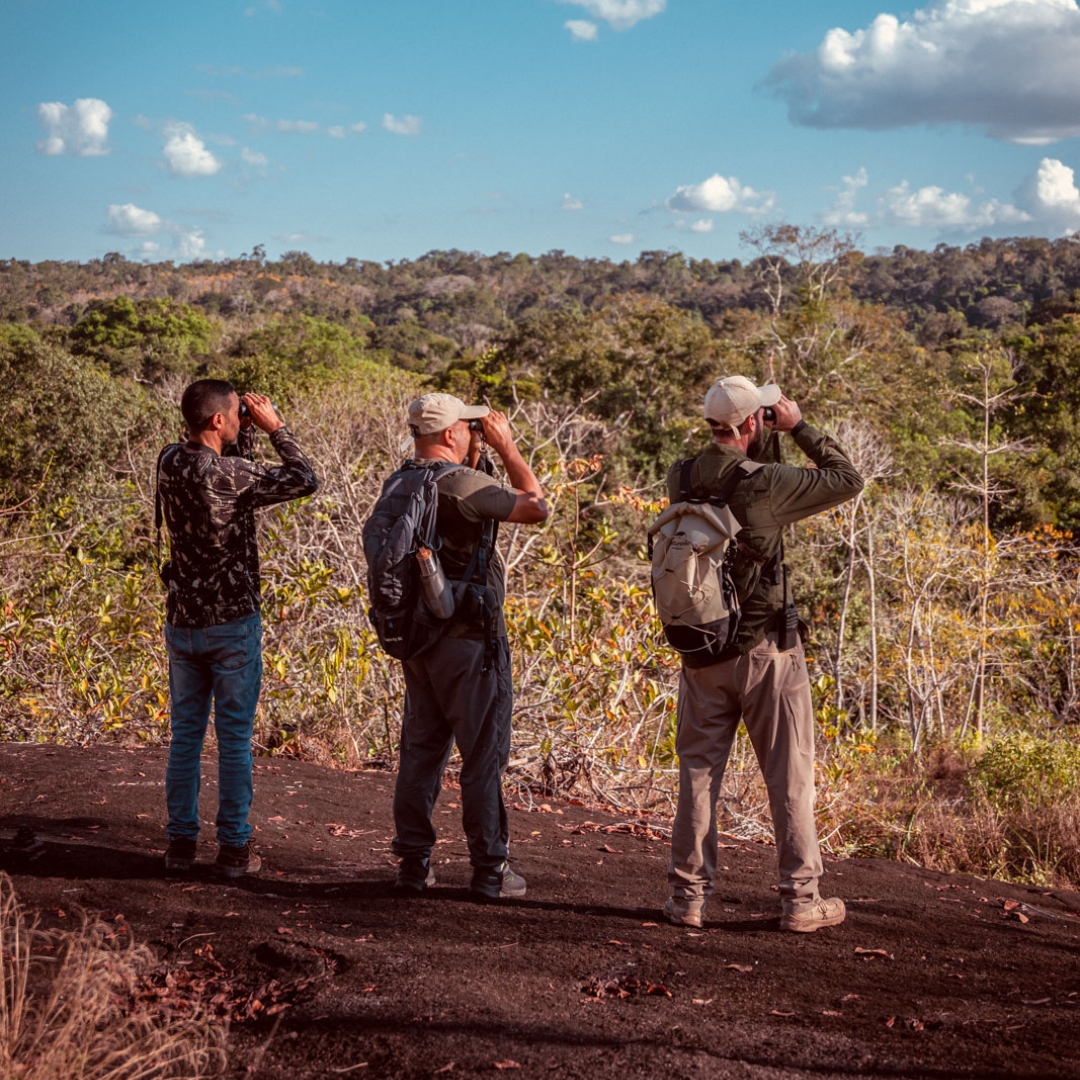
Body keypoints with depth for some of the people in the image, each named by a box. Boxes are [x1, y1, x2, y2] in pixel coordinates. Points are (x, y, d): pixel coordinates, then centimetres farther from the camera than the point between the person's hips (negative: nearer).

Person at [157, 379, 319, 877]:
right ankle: (233, 848, 9)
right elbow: (304, 480, -9)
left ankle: (180, 842, 17)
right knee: (234, 739, 4)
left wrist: (249, 428, 9)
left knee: (184, 735, 12)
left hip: (182, 622, 6)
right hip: (233, 622, -6)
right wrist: (274, 427, -2)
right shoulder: (230, 475, -19)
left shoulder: (169, 462, 0)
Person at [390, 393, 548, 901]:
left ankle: (412, 863, 19)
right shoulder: (462, 483, -19)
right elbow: (536, 508, -12)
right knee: (483, 757, 1)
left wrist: (475, 457, 16)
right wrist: (506, 446, -4)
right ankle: (489, 871, 7)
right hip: (470, 640, -8)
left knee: (420, 750, 14)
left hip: (418, 638, 8)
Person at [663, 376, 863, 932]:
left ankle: (688, 896, 14)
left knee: (698, 771, 12)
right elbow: (848, 480, -6)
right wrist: (799, 427, 0)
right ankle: (800, 898, 12)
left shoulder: (680, 480, -1)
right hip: (766, 652, -4)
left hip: (700, 652, 5)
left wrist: (759, 444, 13)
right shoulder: (765, 484, -17)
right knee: (789, 776, 7)